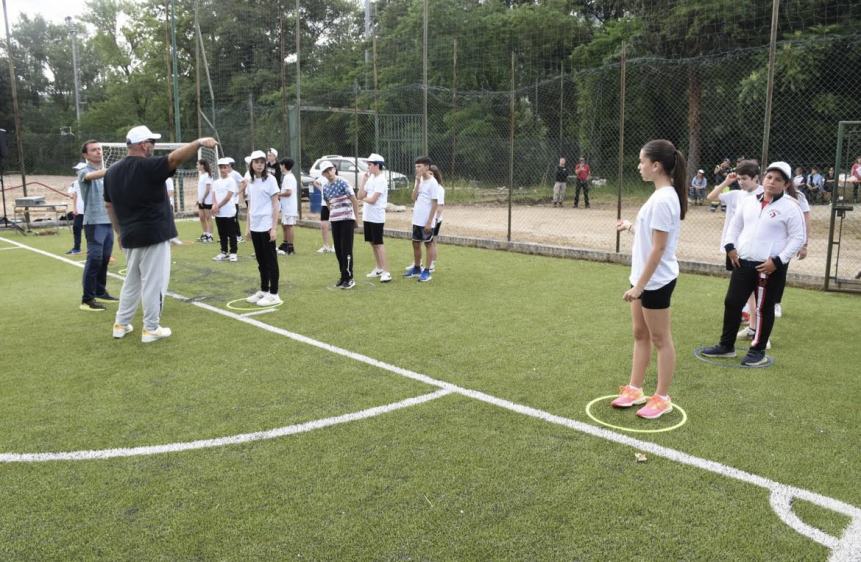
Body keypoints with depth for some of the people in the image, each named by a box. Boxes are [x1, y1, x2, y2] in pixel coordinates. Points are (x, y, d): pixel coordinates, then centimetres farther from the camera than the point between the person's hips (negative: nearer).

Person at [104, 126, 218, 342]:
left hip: (130, 237, 8)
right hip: (153, 236, -8)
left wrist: (120, 231, 21)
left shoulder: (112, 172, 9)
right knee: (153, 283, 0)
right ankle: (151, 329, 6)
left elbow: (109, 205, 15)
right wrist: (199, 142, -30)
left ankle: (121, 324, 24)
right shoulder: (148, 167, -14)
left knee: (132, 282, 20)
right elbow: (176, 157, -29)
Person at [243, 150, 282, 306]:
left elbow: (275, 205, -9)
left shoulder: (270, 179, -7)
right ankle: (263, 291, 22)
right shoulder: (250, 181, 11)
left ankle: (273, 294, 4)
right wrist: (248, 226, 12)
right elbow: (250, 206, 16)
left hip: (266, 227, -6)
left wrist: (274, 228, -14)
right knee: (261, 261, 13)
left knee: (270, 261, -1)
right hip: (255, 227, 6)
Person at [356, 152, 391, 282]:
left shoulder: (381, 180, -14)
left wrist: (363, 198, -1)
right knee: (372, 242, 13)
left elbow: (372, 200, -20)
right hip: (367, 216, 8)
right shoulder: (370, 178, 12)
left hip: (376, 217, -8)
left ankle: (386, 272, -8)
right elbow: (359, 196, 7)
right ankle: (378, 268, 24)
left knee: (378, 243, -9)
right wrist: (362, 181, 1)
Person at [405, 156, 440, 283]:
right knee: (415, 244, 14)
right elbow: (414, 198, 2)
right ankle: (416, 268, 27)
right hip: (417, 220, 7)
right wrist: (418, 182, -7)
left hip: (427, 221, -7)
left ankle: (427, 272, 10)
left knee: (427, 244, 2)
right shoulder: (419, 180, 9)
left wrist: (429, 222, -17)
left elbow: (435, 204, -14)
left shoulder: (432, 182, -12)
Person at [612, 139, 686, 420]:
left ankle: (662, 398, 16)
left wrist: (640, 285, -22)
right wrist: (632, 226, 17)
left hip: (655, 281, -10)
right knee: (640, 334, 16)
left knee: (660, 339, 3)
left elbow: (658, 248, -23)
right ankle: (634, 389, 27)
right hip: (645, 278, 10)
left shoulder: (663, 199, -21)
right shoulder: (661, 195, 8)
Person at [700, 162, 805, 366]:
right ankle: (726, 346, 23)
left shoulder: (790, 207, -8)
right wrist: (730, 246, 5)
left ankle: (758, 351, 19)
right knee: (732, 303, 9)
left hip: (769, 267, -5)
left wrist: (778, 261, -16)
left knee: (763, 308, 6)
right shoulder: (749, 202, 8)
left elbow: (798, 238, -9)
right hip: (742, 263, 6)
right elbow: (735, 225, 19)